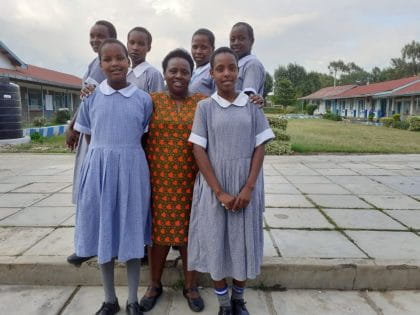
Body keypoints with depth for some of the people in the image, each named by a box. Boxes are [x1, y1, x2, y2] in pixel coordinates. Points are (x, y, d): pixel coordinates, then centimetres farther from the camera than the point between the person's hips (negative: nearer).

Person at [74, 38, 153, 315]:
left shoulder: (144, 99, 1)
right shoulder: (91, 97, 3)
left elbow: (145, 137, 7)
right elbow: (89, 136, 11)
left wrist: (124, 154, 1)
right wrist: (105, 156, 5)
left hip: (132, 169, -1)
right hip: (99, 169, 2)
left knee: (131, 234, 7)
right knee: (103, 232, 10)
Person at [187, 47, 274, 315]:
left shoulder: (252, 106, 2)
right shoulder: (205, 107, -1)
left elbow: (260, 148, 1)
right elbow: (199, 151, -5)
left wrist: (248, 188, -10)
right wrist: (219, 192, -11)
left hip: (246, 187, 1)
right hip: (213, 187, -1)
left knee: (244, 242, 9)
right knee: (216, 242, 6)